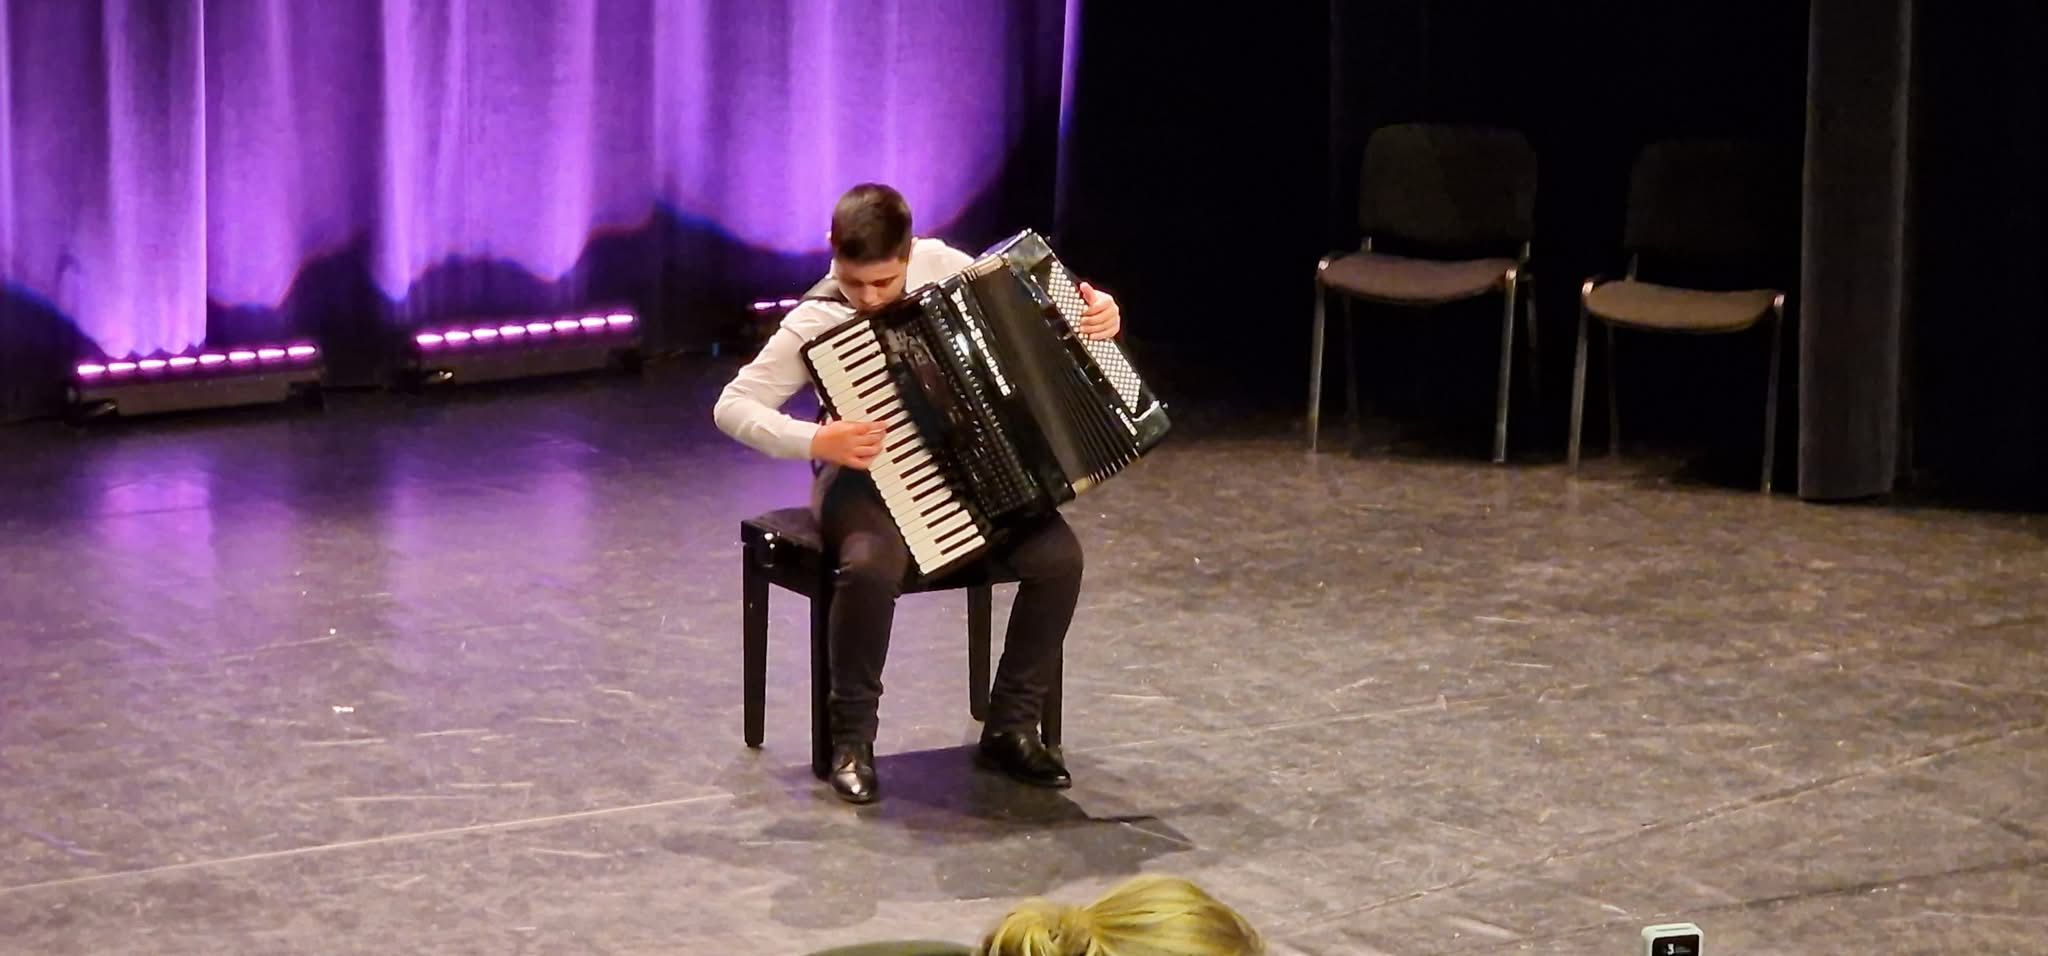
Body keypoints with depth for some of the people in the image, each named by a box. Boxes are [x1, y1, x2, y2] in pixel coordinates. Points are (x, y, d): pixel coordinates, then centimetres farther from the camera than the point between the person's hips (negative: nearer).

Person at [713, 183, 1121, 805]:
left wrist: (1095, 310, -4)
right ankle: (852, 739, -14)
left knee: (1057, 554, -21)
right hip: (867, 477, -4)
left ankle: (1011, 728, -3)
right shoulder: (816, 324, -15)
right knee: (873, 565, -38)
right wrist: (814, 441, -28)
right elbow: (732, 407, -14)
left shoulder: (937, 263, -4)